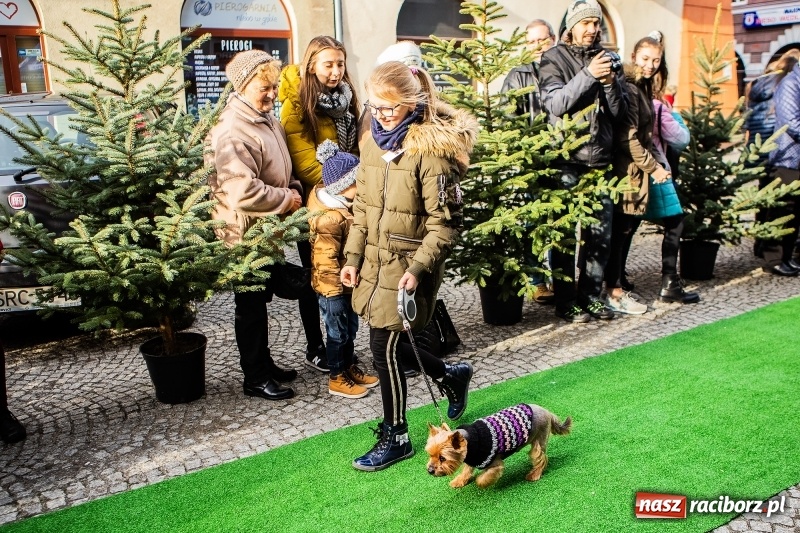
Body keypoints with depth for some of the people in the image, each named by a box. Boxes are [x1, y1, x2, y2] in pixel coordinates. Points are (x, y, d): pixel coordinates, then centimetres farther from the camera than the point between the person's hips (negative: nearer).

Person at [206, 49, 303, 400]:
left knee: (260, 300, 19)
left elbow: (281, 172, 21)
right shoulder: (231, 132, -23)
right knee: (250, 305, 3)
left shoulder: (268, 122, 9)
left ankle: (264, 364, 34)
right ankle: (254, 378, 17)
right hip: (244, 232, -9)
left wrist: (293, 189, 1)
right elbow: (243, 191, -32)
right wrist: (286, 200, -19)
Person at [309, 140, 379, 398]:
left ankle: (350, 368, 37)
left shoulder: (346, 206, 5)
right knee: (338, 332, 5)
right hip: (333, 288, -9)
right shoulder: (329, 218, -28)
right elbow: (325, 260, -27)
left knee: (350, 329, 21)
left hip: (349, 284, 9)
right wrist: (333, 292, -23)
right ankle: (337, 379, 20)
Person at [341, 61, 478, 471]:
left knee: (385, 346, -2)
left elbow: (445, 221, -16)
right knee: (390, 343, 14)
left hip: (409, 263, -7)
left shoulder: (431, 147, -16)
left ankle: (395, 437, 18)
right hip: (375, 259, 7)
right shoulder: (374, 142, 6)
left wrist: (418, 268, -21)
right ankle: (451, 376, 41)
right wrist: (353, 258, 11)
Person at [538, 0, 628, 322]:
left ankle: (591, 296, 16)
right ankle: (566, 302, 5)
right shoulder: (554, 59, 3)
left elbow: (620, 112, 10)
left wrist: (610, 83, -7)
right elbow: (554, 104, -13)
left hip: (600, 160, 5)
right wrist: (588, 75, -20)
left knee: (600, 233, 5)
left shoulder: (605, 58, 16)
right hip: (566, 160, -5)